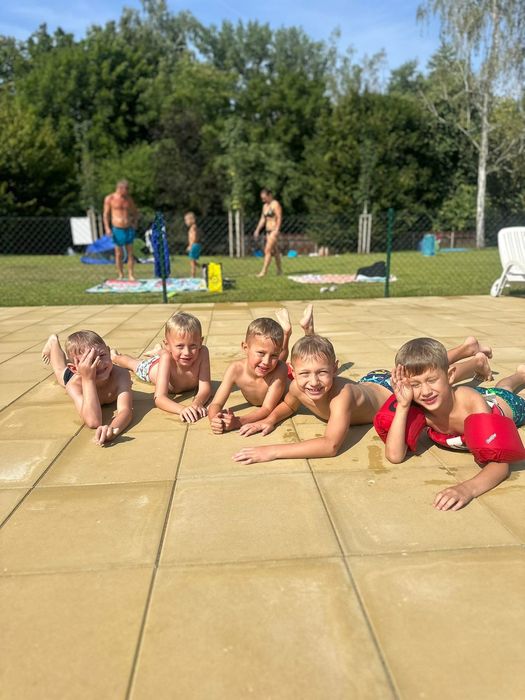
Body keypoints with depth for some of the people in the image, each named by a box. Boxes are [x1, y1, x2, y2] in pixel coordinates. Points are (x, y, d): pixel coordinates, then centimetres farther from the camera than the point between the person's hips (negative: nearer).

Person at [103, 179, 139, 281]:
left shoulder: (129, 199, 8)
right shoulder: (109, 199, -1)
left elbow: (135, 212, 19)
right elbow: (106, 214, 0)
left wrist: (135, 222, 2)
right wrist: (107, 227, -11)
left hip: (129, 229, 3)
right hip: (117, 230, -3)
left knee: (130, 253, 1)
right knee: (119, 254, 2)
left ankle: (130, 275, 7)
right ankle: (120, 275, 13)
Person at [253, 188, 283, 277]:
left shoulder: (275, 204, -8)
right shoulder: (265, 206, 16)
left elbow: (279, 218, -15)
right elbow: (262, 219, 20)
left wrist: (276, 230, -23)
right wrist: (257, 230, 13)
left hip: (274, 230, -8)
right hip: (268, 231, 8)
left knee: (267, 250, -15)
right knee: (275, 251, 13)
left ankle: (264, 271, -17)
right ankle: (279, 270, 21)